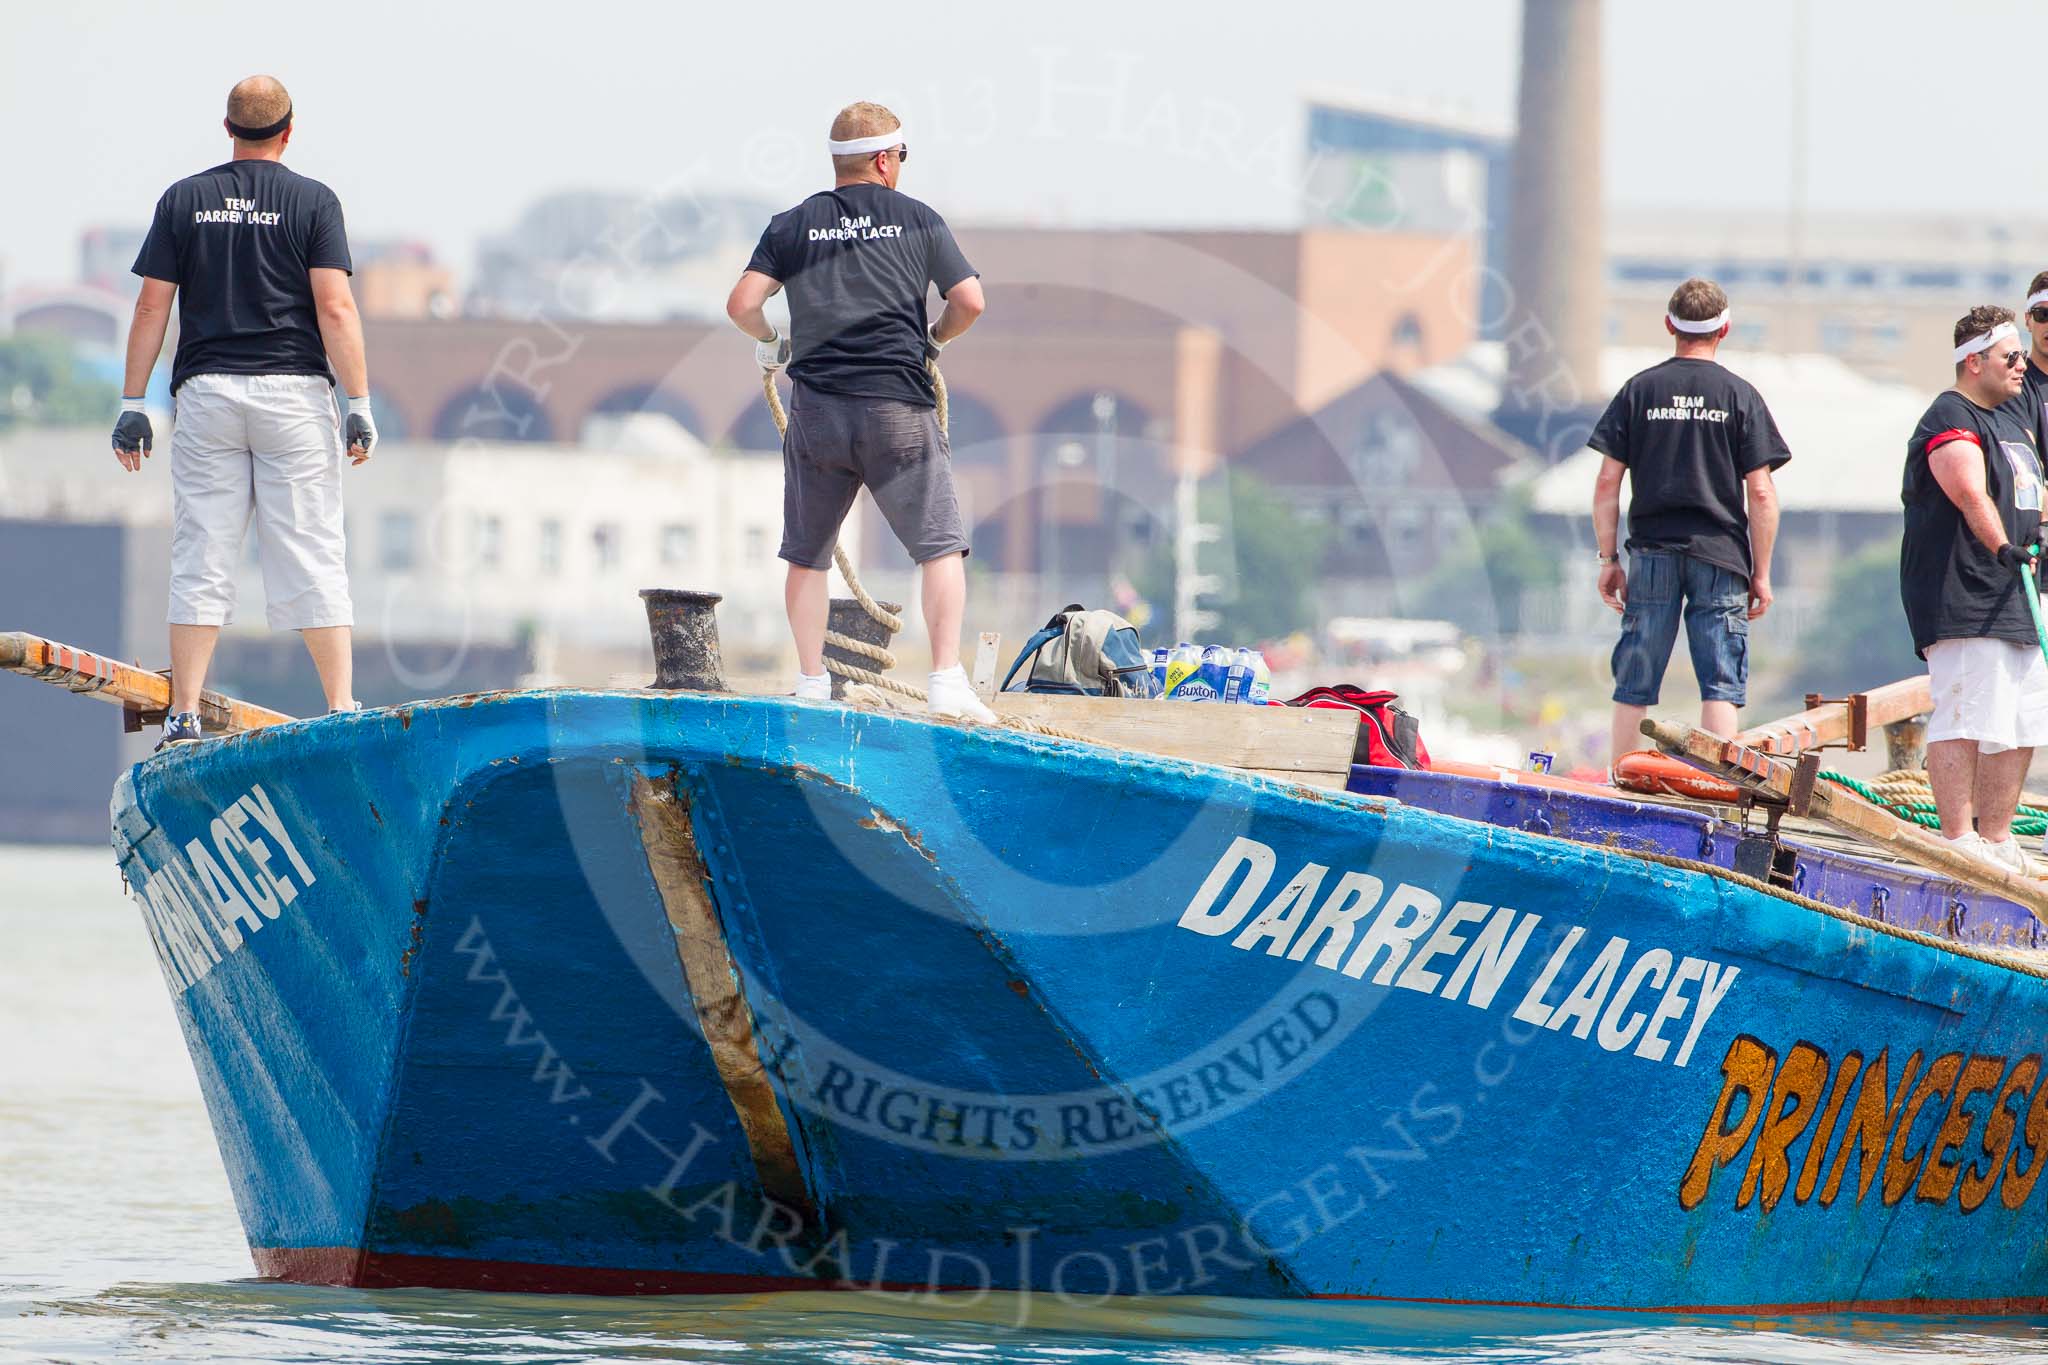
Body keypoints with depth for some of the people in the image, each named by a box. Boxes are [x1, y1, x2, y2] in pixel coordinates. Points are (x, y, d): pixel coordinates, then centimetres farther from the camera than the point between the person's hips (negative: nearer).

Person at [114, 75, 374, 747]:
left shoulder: (183, 200, 6)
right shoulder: (313, 201, 0)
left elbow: (152, 307, 3)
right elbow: (335, 307, -8)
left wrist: (132, 406, 6)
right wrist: (359, 405, -7)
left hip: (205, 390, 2)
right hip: (293, 390, -2)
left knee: (201, 559, 3)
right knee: (312, 556, 0)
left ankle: (184, 715, -2)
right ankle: (343, 709, -3)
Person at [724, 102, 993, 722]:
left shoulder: (793, 225, 8)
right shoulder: (918, 221, 5)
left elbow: (742, 304, -1)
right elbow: (970, 302, 1)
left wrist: (768, 343, 19)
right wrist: (934, 340, 21)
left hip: (817, 409, 2)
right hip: (898, 408, -2)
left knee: (807, 555, 14)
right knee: (940, 547, 1)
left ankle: (811, 687, 12)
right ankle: (947, 681, -10)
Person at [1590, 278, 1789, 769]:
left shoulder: (1639, 390, 4)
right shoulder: (1740, 396, 0)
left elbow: (1607, 483, 1)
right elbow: (1761, 493, -3)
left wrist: (1608, 558, 8)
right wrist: (1761, 572, 3)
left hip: (1653, 553, 1)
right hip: (1720, 554, -1)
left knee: (1634, 689, 7)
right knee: (1721, 687, 0)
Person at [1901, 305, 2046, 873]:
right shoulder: (1951, 418, -11)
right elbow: (1969, 491, -26)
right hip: (1960, 597, -10)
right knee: (1964, 719, -12)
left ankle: (1996, 836, 18)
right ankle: (1959, 841, -13)